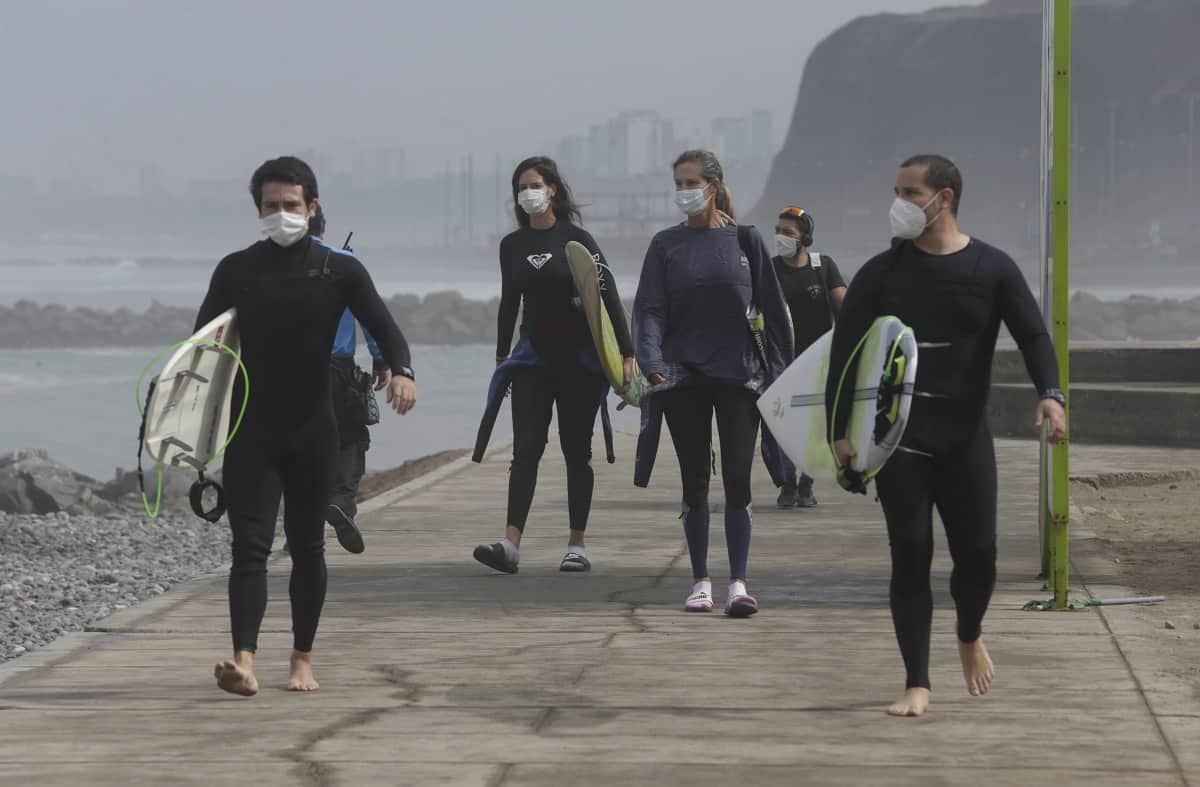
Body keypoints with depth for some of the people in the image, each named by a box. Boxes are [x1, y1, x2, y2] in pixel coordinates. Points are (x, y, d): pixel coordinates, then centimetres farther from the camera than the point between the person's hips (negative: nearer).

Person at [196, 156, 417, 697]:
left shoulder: (340, 271, 2)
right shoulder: (236, 271, 5)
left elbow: (382, 327, -8)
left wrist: (400, 370, -28)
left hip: (312, 429, 0)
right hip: (251, 429, 0)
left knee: (307, 548, 9)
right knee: (250, 545, -11)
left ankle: (302, 661, 20)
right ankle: (244, 662, -20)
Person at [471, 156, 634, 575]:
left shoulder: (575, 239, -5)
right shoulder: (512, 245, 8)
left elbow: (608, 296, -7)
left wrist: (626, 353, -13)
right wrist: (501, 356, 19)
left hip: (578, 359, -3)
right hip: (533, 359, 3)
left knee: (576, 451, 3)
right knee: (525, 449, -8)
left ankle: (577, 545, 9)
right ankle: (511, 544, -18)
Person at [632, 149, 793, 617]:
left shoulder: (745, 240, 3)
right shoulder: (666, 245, 5)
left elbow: (771, 307, 6)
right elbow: (650, 310, 0)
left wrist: (780, 369, 2)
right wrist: (652, 362, -16)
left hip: (738, 373, -1)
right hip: (684, 376, 1)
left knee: (737, 480, -7)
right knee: (694, 482, 6)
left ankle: (738, 583, -6)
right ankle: (700, 582, 14)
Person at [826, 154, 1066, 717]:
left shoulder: (993, 269, 1)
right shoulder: (882, 273, 1)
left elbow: (1033, 334, -3)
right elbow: (844, 352, 3)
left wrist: (1050, 394, -22)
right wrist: (839, 431, -3)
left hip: (967, 438, 0)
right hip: (899, 440, 0)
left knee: (977, 554, 0)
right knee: (910, 557, -5)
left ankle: (970, 636, 33)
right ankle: (917, 684, 2)